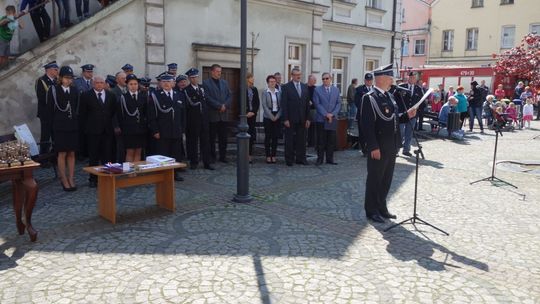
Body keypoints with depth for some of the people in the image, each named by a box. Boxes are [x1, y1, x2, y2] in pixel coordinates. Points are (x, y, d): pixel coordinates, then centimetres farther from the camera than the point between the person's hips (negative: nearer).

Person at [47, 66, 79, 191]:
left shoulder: (74, 90, 7)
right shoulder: (53, 90, -2)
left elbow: (77, 108, 10)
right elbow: (50, 110, -2)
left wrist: (77, 122, 3)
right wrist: (52, 127, -6)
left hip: (73, 126, 3)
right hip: (59, 127, -3)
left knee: (71, 153, 7)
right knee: (62, 154, 2)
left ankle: (71, 179, 15)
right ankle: (64, 180, 11)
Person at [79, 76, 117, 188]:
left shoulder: (111, 96, 9)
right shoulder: (86, 95, 1)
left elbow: (114, 111, 14)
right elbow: (82, 113, 3)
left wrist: (109, 123, 10)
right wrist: (88, 126, 2)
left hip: (108, 130, 2)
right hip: (92, 130, -2)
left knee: (107, 155, 3)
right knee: (93, 156, 4)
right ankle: (93, 179, 12)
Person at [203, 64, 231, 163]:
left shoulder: (224, 82, 16)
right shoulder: (206, 83, -1)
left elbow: (229, 96, 10)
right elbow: (208, 98, -10)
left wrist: (225, 105, -7)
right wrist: (219, 106, -13)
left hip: (224, 114, 4)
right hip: (212, 114, -4)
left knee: (223, 137, 6)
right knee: (212, 137, 3)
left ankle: (223, 156, 13)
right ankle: (212, 157, 12)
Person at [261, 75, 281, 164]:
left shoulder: (279, 93, 7)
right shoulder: (265, 93, 0)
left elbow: (281, 105, 3)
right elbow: (264, 105, -6)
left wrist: (277, 116, -7)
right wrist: (271, 116, -12)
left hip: (277, 117, 2)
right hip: (268, 117, -2)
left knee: (275, 136, 3)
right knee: (268, 136, 1)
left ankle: (273, 155, 11)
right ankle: (268, 156, 7)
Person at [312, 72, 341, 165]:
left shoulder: (336, 90, 10)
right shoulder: (317, 90, 1)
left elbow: (338, 103, 6)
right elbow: (317, 104, -6)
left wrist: (333, 114, -8)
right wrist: (326, 114, -13)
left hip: (333, 119, 3)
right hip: (321, 119, -3)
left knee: (331, 140, 4)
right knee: (321, 140, 2)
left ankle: (330, 159, 13)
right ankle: (320, 159, 10)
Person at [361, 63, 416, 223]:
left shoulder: (389, 96, 13)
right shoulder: (370, 98, -14)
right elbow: (367, 124, -19)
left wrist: (406, 115, 1)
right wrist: (373, 147, -22)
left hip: (391, 147, 8)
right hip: (378, 148, -8)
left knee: (386, 180, 16)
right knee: (374, 179, 4)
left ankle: (381, 207, 29)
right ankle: (371, 211, 16)